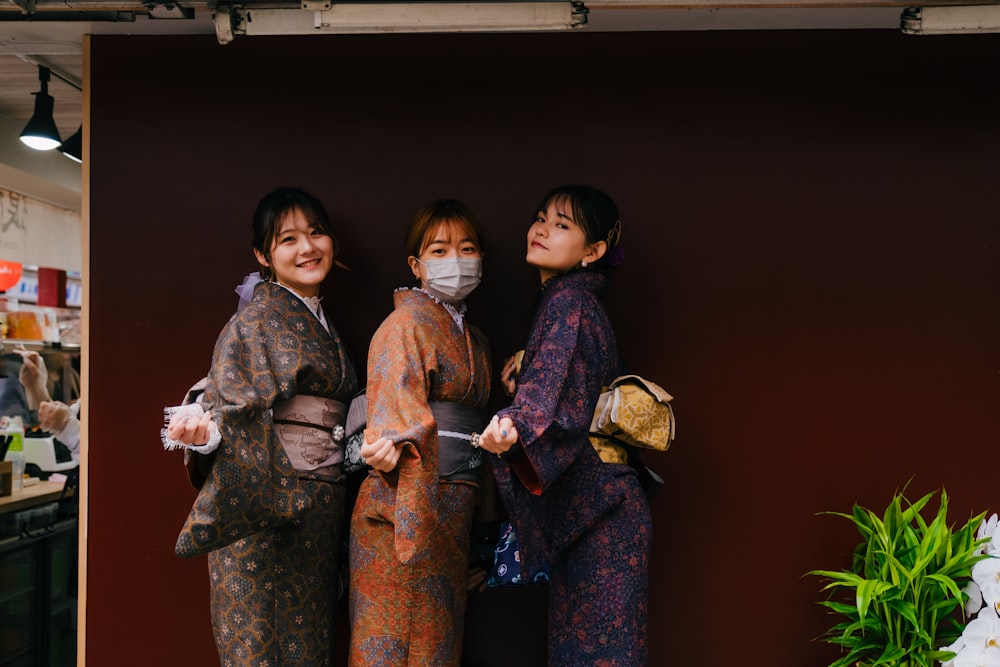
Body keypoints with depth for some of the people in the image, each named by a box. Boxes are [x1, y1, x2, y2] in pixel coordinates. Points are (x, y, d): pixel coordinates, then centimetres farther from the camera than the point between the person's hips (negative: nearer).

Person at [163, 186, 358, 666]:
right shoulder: (257, 319, -8)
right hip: (264, 500, -7)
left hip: (320, 504, 7)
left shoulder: (320, 322, 16)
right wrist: (204, 428, -33)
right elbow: (230, 407, -14)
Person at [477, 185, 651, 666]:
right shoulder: (578, 302, 17)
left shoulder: (567, 301, -12)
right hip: (582, 506, 9)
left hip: (595, 505, -9)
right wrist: (521, 381, 12)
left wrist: (515, 425, -45)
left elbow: (559, 385, -29)